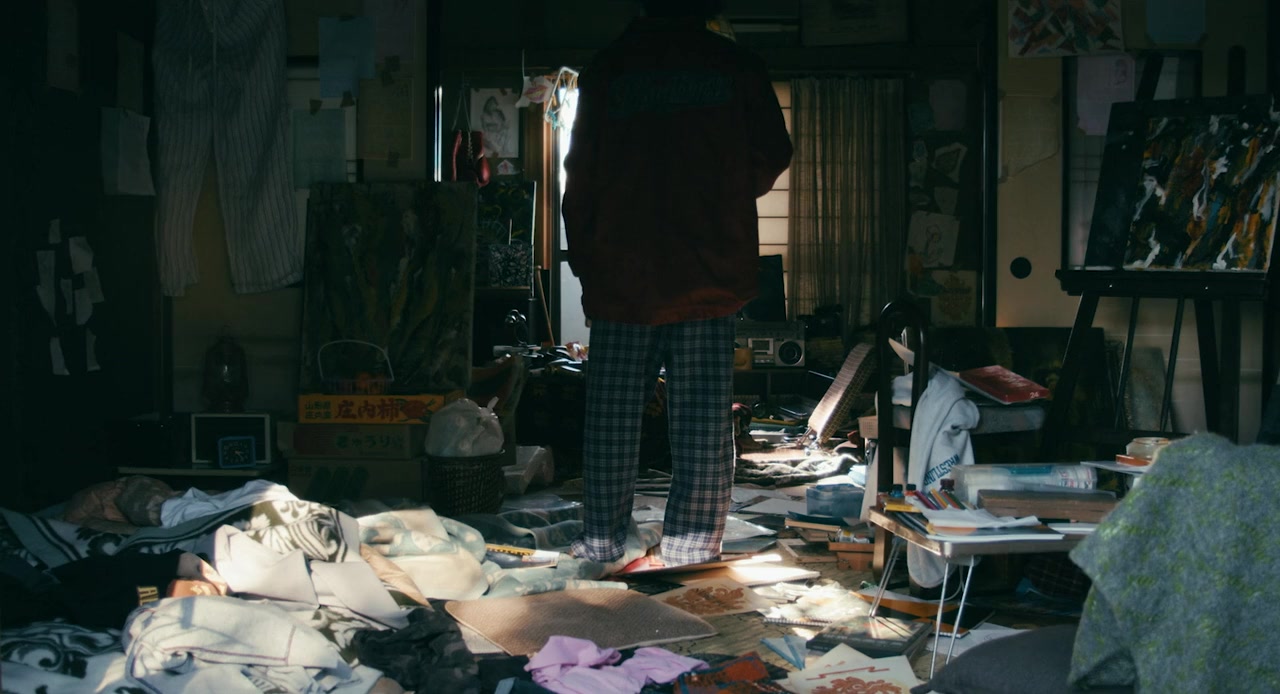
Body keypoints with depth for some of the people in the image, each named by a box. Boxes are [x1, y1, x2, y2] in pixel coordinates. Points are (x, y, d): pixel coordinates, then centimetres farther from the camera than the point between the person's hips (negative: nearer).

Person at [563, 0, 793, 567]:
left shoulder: (607, 69, 3)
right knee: (702, 414, 4)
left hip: (622, 271, 0)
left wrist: (582, 255, 13)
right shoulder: (736, 65, 2)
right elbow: (772, 156, 6)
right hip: (710, 273, 0)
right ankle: (691, 544, 6)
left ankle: (602, 540, 11)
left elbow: (580, 178, 4)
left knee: (612, 411, 6)